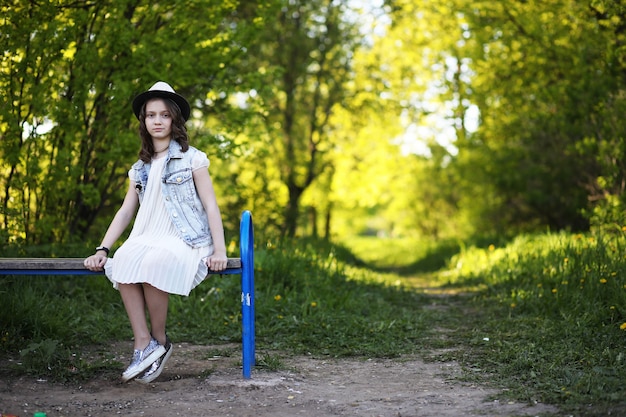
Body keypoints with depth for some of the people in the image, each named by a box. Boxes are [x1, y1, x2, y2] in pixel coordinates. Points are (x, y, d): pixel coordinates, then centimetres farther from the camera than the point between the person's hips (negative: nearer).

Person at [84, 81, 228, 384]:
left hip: (186, 241, -4)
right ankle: (143, 345, -28)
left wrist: (219, 250, -11)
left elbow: (211, 205, 0)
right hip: (149, 240, 5)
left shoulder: (191, 159, 4)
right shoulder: (140, 169, 19)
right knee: (124, 263, -29)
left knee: (153, 264, -35)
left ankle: (159, 341, -16)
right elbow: (125, 212, 16)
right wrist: (102, 250, 3)